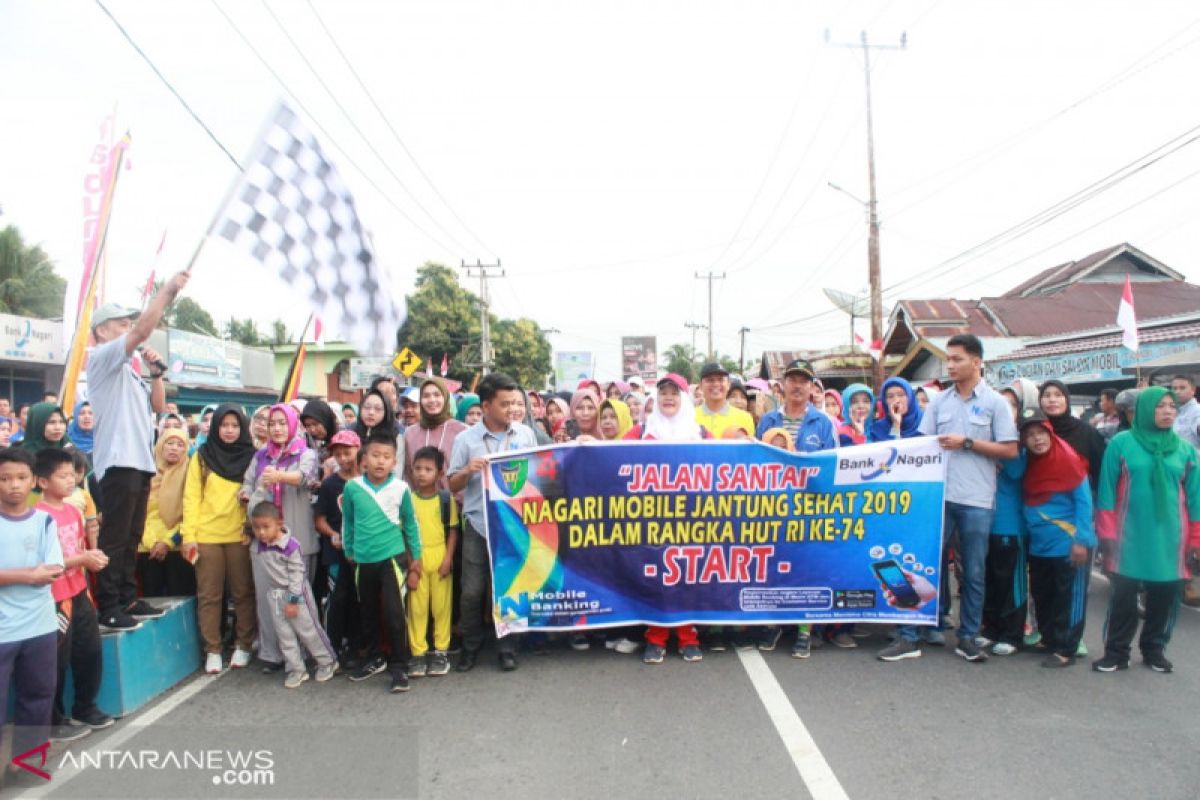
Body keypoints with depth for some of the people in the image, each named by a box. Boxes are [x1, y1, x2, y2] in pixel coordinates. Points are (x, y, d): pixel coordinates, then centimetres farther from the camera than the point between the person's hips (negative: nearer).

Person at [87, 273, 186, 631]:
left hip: (140, 463, 9)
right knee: (114, 538, -7)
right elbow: (143, 331, -18)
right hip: (118, 463, -9)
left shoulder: (129, 372, 23)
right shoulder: (101, 359, -3)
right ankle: (108, 607, -3)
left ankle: (127, 600, 19)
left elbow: (158, 407, 21)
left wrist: (155, 373, 8)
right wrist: (168, 290, -17)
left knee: (132, 538, 12)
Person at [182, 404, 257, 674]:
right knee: (209, 595, 5)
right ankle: (212, 650, 13)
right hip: (207, 536, 0)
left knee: (243, 593, 6)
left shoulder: (250, 457, 5)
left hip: (240, 536, 0)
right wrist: (188, 534, -6)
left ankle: (243, 645, 18)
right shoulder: (202, 456, 5)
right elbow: (191, 497, 1)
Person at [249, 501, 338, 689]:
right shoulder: (259, 545, -4)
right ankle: (296, 670, 17)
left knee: (307, 630, 3)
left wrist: (293, 600, -17)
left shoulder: (291, 546, -22)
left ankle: (328, 662, 20)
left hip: (296, 594, -6)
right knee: (284, 634, 7)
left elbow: (297, 574, -18)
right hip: (274, 596, 6)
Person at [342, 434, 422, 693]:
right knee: (368, 613, 17)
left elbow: (410, 524, 2)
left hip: (392, 557, -3)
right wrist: (349, 552, 14)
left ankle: (398, 667, 9)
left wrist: (415, 558, 5)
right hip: (363, 560, 3)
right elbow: (348, 522, 8)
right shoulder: (352, 487, -5)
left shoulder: (400, 488, -8)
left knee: (394, 614, -5)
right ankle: (374, 659, 36)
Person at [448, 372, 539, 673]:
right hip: (478, 524, 0)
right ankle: (470, 647, 24)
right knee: (472, 591, 4)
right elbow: (453, 486, 4)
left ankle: (507, 649, 21)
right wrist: (467, 471, -15)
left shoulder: (526, 434, 4)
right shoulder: (465, 439, 1)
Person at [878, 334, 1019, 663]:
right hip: (938, 495, 2)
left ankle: (968, 638, 21)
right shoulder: (938, 402, 10)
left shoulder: (995, 403, 2)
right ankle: (909, 636, 7)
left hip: (976, 500, -2)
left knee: (974, 572, 8)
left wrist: (966, 443, -10)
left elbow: (1010, 450, -2)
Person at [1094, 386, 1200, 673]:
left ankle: (1154, 649, 28)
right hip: (1130, 536, -2)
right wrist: (1106, 533, -4)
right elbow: (1107, 490, -1)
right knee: (1123, 596, 3)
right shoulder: (1121, 443, -2)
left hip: (1169, 538, 3)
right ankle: (1116, 652, 15)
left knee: (1165, 597, 9)